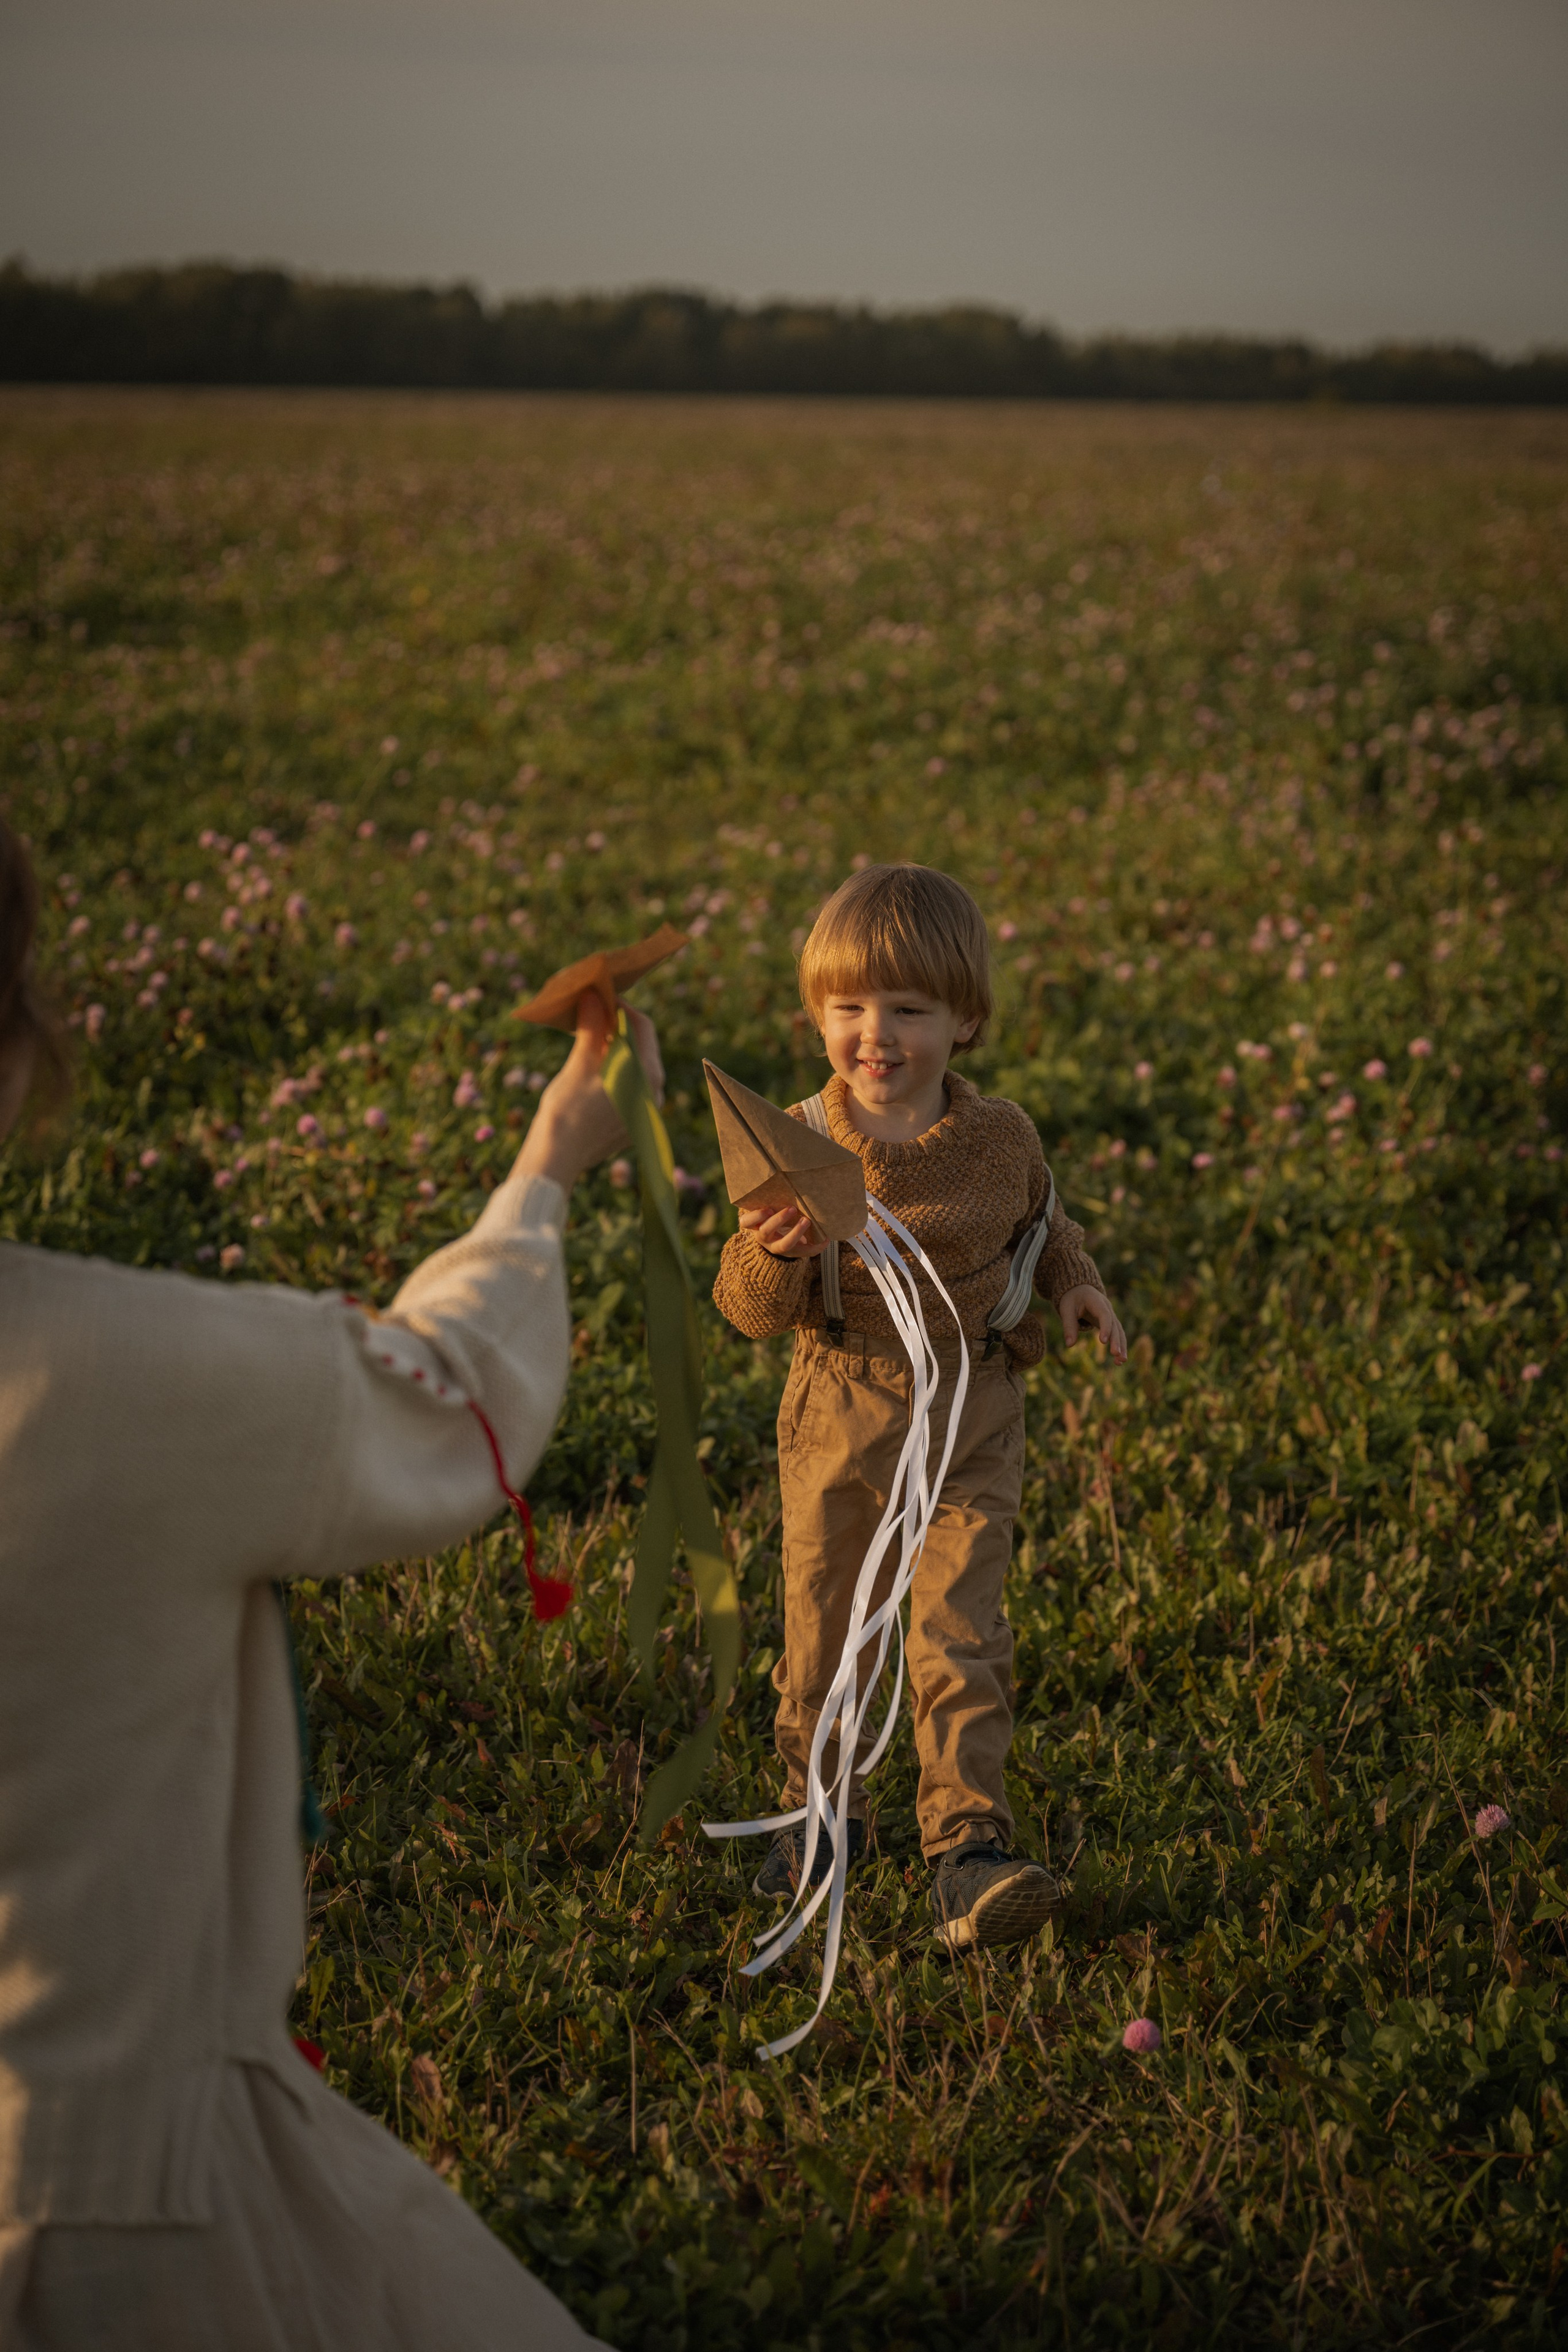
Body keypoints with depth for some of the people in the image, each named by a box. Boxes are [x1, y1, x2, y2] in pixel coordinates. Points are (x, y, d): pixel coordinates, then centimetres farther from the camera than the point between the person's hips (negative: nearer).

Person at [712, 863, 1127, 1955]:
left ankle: (969, 1846, -3)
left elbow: (1041, 1221, 18)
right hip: (839, 1418, 1)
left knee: (959, 1636, -6)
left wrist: (1074, 1281, -1)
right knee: (822, 1629, 13)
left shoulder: (1000, 1138, -5)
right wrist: (770, 1257, -31)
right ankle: (818, 1805, 35)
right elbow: (750, 1311, -10)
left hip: (971, 1422, 0)